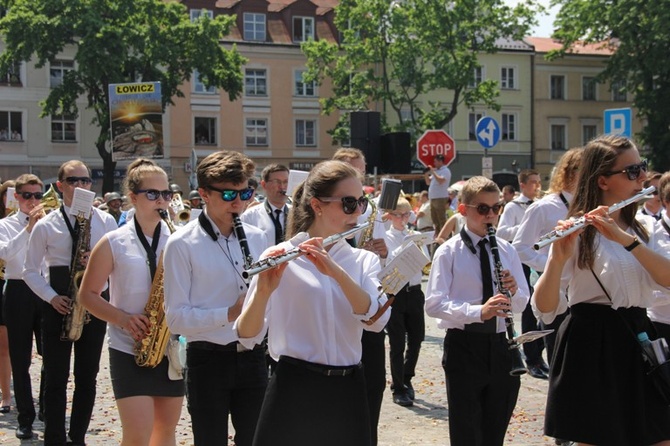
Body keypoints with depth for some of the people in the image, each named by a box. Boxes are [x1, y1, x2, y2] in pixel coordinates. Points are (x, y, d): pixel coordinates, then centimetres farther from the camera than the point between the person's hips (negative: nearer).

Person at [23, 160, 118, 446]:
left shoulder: (106, 222, 2)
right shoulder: (45, 226, -1)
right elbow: (31, 271, 3)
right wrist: (52, 297, -11)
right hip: (58, 305, -1)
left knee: (87, 376, 7)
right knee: (56, 377, 2)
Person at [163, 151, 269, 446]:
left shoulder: (256, 238, 8)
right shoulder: (182, 244, -8)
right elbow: (176, 318, -12)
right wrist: (229, 313, -23)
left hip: (252, 358, 4)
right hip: (208, 361, -4)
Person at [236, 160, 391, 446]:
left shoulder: (365, 261, 7)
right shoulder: (280, 257, -5)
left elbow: (377, 319, -12)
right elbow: (248, 335, -12)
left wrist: (336, 271, -25)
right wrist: (264, 290, -30)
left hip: (347, 391, 4)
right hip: (293, 389, -3)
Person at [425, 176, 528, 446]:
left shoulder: (507, 250, 8)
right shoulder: (448, 252, -6)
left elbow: (521, 304, 9)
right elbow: (433, 304, -16)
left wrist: (514, 292, -15)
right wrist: (478, 311, -31)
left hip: (500, 345, 4)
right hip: (464, 346, -4)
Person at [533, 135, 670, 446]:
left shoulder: (644, 229, 10)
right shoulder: (578, 234, -8)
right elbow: (545, 307, -15)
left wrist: (626, 239, -22)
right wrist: (558, 258, -32)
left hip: (638, 340, 6)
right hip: (592, 345, -6)